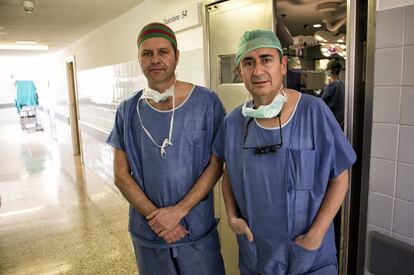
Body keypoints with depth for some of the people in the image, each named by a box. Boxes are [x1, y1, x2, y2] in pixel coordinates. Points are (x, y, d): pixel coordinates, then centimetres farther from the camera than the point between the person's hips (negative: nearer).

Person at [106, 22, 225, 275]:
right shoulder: (128, 111, -1)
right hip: (147, 232, 2)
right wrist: (155, 216, -12)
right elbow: (121, 175, -1)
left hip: (198, 230, -1)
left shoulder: (206, 102, -8)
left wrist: (179, 210, -15)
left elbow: (215, 165, -8)